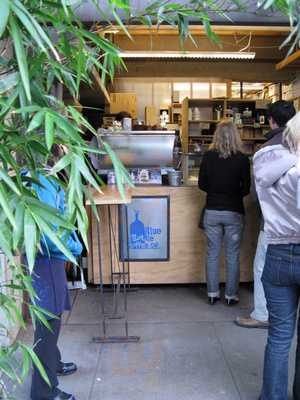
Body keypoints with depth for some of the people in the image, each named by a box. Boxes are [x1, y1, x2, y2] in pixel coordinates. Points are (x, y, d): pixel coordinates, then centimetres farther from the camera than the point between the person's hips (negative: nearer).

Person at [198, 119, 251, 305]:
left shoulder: (208, 156, -5)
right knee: (233, 256, 9)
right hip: (234, 212, -2)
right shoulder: (242, 159, -10)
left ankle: (213, 293, 20)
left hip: (212, 211, 2)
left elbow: (202, 184, 2)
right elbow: (246, 188, -4)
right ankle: (231, 295, 18)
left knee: (212, 254, 12)